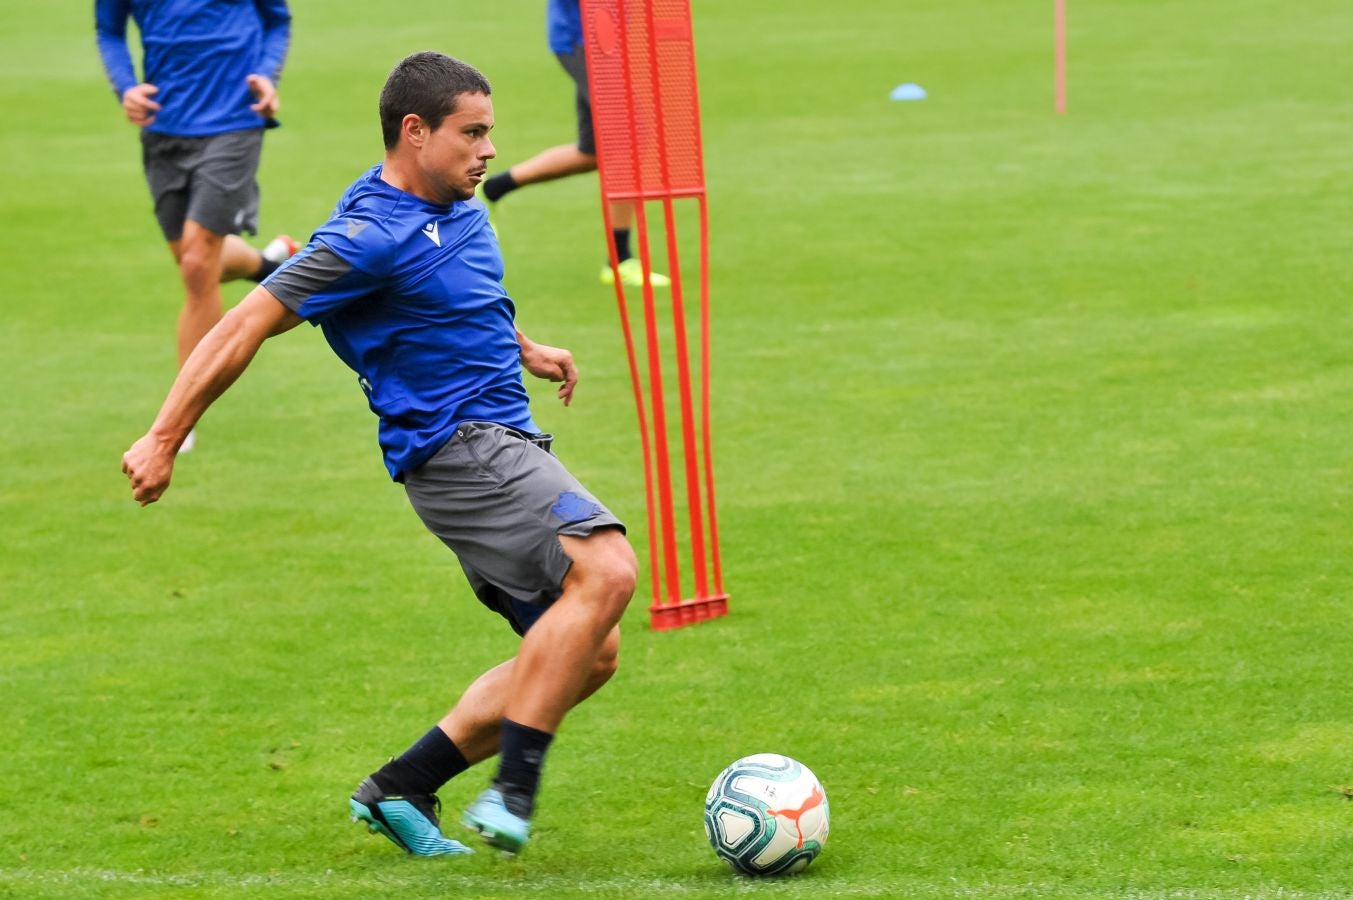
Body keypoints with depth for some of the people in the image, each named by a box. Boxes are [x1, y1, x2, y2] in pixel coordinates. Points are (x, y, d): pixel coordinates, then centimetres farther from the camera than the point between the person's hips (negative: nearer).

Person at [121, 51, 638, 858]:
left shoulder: (460, 212, 13)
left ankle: (403, 788, 10)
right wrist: (164, 441, -14)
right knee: (606, 571, -28)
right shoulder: (371, 236, -15)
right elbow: (248, 325, -14)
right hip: (457, 447, -10)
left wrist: (524, 351, 23)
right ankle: (513, 790, -27)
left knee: (589, 650, 7)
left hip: (503, 444, 10)